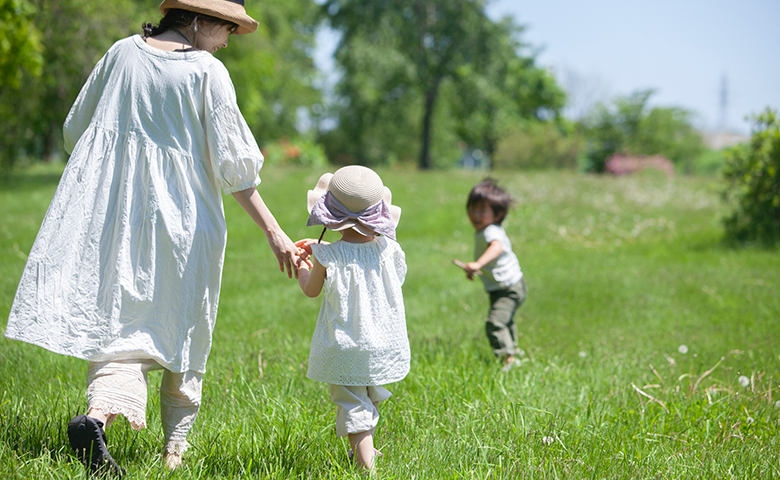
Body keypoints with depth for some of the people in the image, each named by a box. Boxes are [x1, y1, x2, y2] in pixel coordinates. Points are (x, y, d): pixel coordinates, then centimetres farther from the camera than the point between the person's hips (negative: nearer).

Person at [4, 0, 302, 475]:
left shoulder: (122, 52, 7)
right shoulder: (207, 71, -7)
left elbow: (75, 129, 15)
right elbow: (232, 165, -10)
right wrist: (274, 232, -7)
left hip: (115, 217, 4)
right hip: (182, 220, -3)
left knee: (124, 325, 7)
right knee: (183, 330, 9)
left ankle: (98, 415, -13)